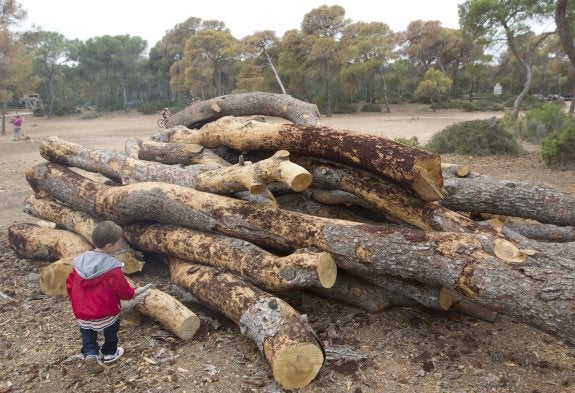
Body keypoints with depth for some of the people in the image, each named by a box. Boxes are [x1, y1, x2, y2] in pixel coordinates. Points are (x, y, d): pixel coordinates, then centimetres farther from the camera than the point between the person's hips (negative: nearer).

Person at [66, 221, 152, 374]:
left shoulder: (80, 260, -5)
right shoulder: (112, 267, -24)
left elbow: (70, 283, 5)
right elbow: (122, 289, -18)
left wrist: (75, 301, 19)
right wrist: (134, 293, 3)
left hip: (82, 313, 4)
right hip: (106, 313, -3)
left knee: (88, 335, 22)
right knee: (111, 332, 24)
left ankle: (90, 354, 1)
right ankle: (110, 353, 41)